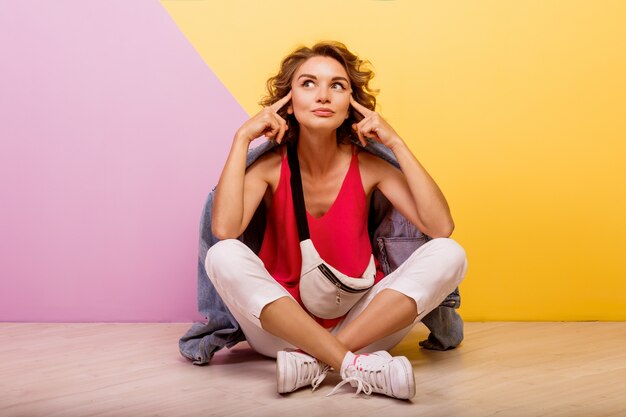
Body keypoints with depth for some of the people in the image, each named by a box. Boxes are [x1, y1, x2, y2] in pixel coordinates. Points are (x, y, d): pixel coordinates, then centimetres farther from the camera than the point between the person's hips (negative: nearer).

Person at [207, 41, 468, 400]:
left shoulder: (368, 166, -3)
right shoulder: (270, 167, -5)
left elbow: (441, 228, -16)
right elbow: (224, 230, -25)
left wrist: (396, 142, -15)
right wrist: (242, 139, -18)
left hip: (363, 325, 2)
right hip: (282, 328, -1)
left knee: (448, 254, -20)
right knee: (224, 255, -28)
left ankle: (314, 363, -27)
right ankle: (356, 366, -31)